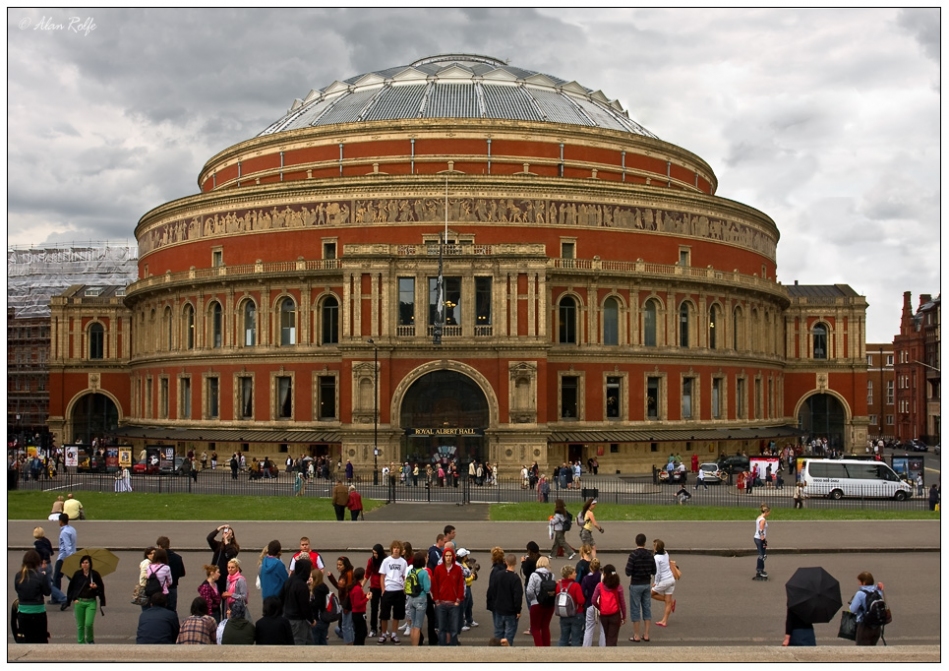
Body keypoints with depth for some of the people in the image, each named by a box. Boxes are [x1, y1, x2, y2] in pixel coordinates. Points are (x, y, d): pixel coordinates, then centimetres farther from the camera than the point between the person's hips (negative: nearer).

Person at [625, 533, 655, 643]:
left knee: (635, 609, 3)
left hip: (635, 585, -4)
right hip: (647, 584, 5)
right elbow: (654, 571, 5)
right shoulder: (650, 555, -1)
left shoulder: (633, 555, -16)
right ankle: (646, 635, 15)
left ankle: (636, 635, 7)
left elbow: (628, 572, -18)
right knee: (647, 608, 12)